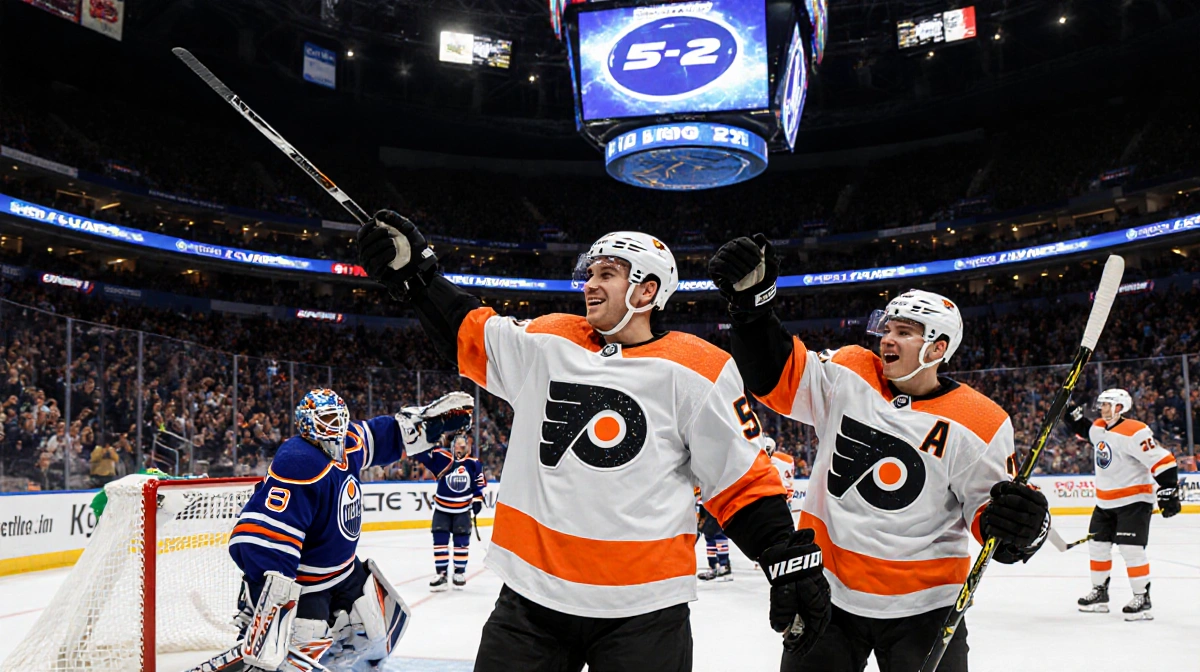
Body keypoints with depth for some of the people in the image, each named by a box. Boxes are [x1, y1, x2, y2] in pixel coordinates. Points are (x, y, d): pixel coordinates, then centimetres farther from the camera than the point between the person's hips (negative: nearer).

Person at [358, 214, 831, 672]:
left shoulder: (695, 372, -6)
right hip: (531, 594, 4)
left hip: (642, 609, -3)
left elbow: (743, 481, -4)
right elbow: (467, 334, 16)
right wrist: (412, 272, 7)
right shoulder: (546, 343, 5)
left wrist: (791, 560, -10)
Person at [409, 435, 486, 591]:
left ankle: (459, 572, 17)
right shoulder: (441, 457, -11)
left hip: (463, 509, 1)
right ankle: (441, 574, 5)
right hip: (442, 508, -1)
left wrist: (478, 499, 1)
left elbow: (479, 483, 8)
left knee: (462, 541, 3)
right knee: (440, 540, -2)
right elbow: (420, 453, -16)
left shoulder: (473, 464, -5)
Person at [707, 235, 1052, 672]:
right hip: (827, 591, 2)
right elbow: (776, 376, -10)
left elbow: (989, 512, -5)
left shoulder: (978, 426, -10)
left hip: (922, 607, -2)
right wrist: (751, 300, -23)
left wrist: (1017, 527, -28)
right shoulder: (848, 376, -3)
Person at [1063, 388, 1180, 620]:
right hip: (1106, 502, 9)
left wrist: (1168, 492, -30)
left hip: (1134, 501, -9)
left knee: (1130, 549, -13)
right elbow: (1085, 430, 29)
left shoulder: (1133, 432, -21)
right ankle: (1099, 593, 24)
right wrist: (1074, 413, 13)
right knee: (1097, 544, 12)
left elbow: (1163, 461, -25)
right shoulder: (1099, 428, 5)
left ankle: (1142, 598, -3)